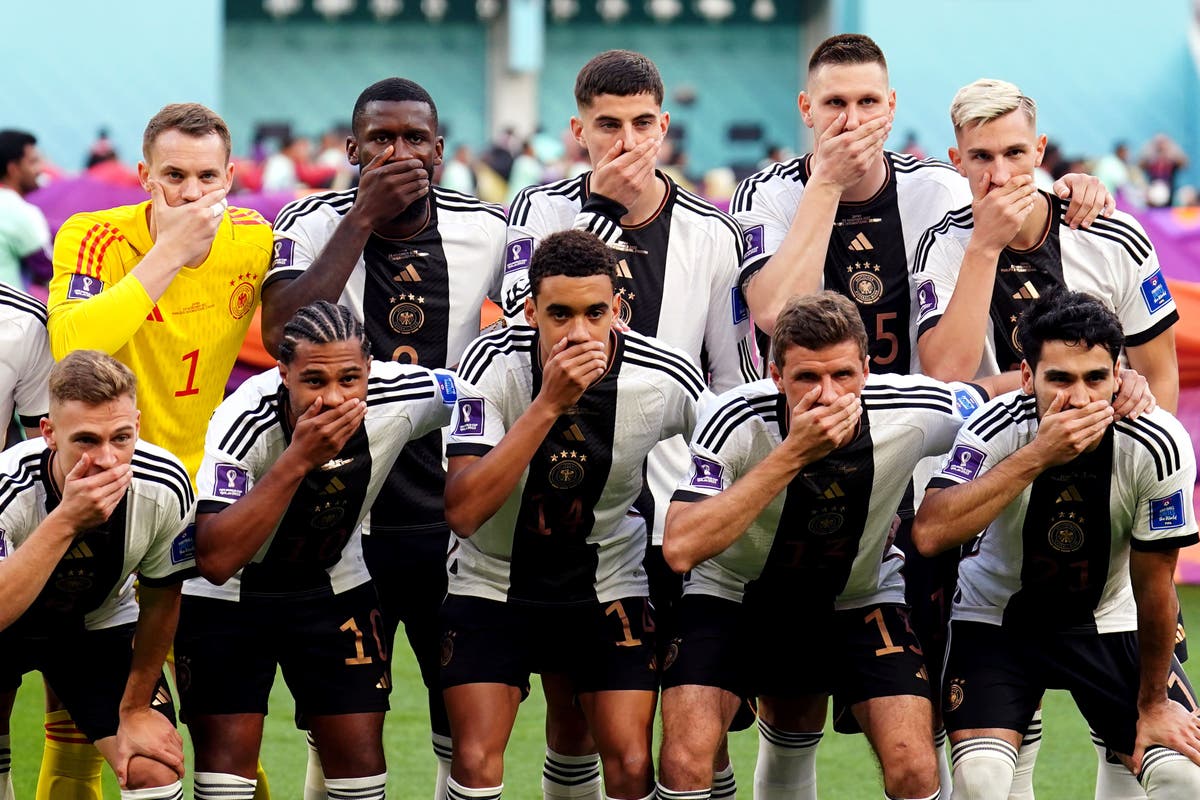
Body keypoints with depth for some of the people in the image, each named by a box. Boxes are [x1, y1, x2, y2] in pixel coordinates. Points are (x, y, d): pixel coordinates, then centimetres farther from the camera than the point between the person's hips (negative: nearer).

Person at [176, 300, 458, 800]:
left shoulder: (403, 397, -24)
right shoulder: (244, 421, -34)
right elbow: (215, 561, -44)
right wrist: (299, 459, -47)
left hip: (333, 586, 3)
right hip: (225, 597, -3)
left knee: (360, 760, 0)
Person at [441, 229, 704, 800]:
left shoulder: (669, 382, -18)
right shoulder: (492, 364, -22)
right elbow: (463, 512, -32)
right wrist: (548, 403, -37)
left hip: (610, 588, 1)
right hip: (492, 580, -1)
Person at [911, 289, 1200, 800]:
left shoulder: (1158, 447, -24)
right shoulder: (996, 429, -25)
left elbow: (1153, 587, -12)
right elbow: (930, 533, -41)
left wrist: (1154, 702, -2)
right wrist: (1038, 455, -44)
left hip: (1110, 623, 1)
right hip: (995, 618, -1)